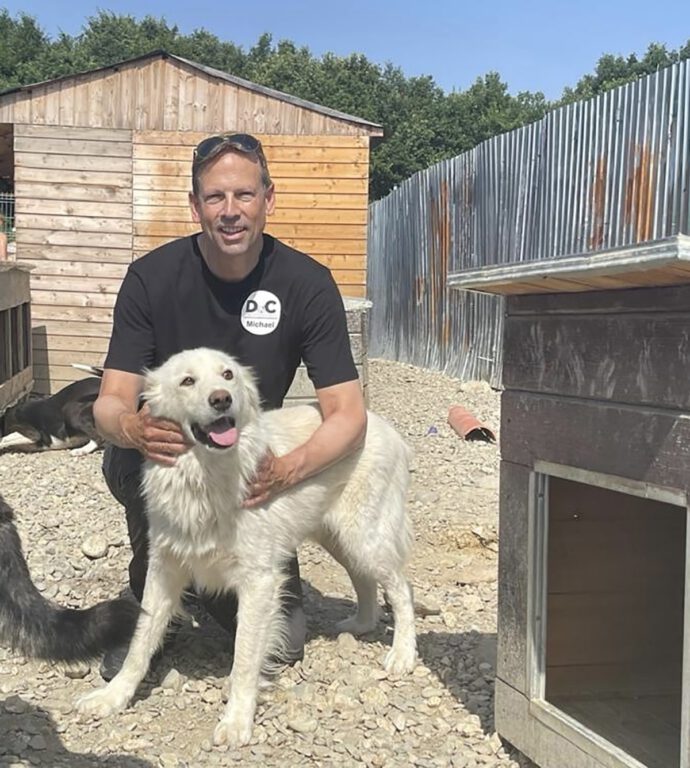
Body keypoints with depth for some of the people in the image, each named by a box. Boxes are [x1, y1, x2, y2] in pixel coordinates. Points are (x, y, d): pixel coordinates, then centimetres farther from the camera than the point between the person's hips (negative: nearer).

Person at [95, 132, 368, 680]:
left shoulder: (307, 284, -17)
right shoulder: (152, 277, -17)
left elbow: (349, 415, -21)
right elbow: (111, 401, -19)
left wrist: (287, 469, -41)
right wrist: (130, 427, -45)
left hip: (253, 463, -1)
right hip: (162, 456, 1)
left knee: (282, 641, -19)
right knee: (138, 456, -35)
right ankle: (148, 610, -8)